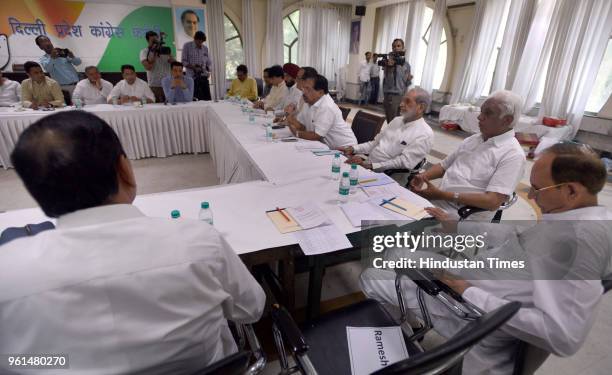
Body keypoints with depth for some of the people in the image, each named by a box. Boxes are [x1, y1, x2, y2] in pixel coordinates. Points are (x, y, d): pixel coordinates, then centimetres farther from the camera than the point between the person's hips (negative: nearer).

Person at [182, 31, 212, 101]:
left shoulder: (205, 48, 14)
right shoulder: (187, 46, 4)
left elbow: (209, 62, 18)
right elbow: (183, 61, 1)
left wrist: (208, 71, -3)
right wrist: (193, 67, -15)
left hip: (204, 77, 3)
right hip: (192, 77, -3)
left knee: (207, 98, -6)